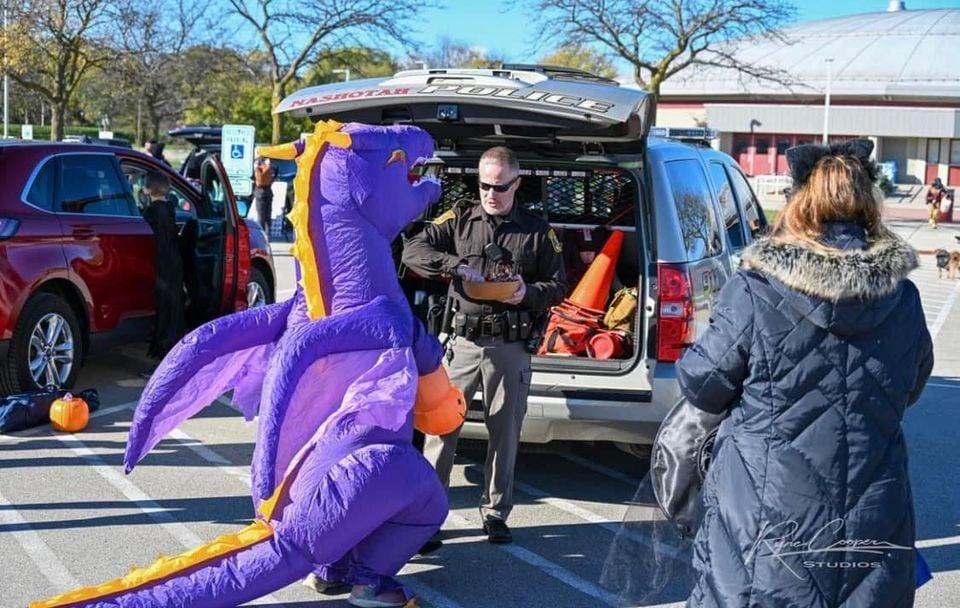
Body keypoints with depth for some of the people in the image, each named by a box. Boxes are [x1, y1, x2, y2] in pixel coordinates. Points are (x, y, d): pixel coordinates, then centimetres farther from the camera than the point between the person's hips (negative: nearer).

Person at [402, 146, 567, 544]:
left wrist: (529, 294, -11)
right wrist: (454, 265, -19)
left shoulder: (537, 231, 8)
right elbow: (414, 250, -2)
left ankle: (496, 512, 20)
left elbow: (558, 285, 10)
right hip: (464, 341, 0)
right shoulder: (459, 219, 7)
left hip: (510, 347, 1)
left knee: (505, 431, 8)